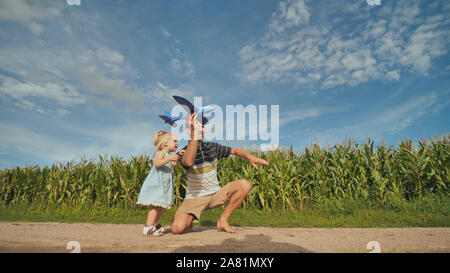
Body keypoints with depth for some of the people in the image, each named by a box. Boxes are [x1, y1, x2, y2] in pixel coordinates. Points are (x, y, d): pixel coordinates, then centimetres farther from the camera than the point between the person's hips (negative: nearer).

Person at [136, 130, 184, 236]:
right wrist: (169, 158, -36)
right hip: (156, 184, -10)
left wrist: (177, 156, 24)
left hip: (164, 185, 10)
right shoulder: (161, 153, -9)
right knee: (156, 205, -15)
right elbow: (157, 163, -27)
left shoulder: (168, 155, 20)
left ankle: (154, 224, 28)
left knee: (162, 206, 14)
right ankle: (148, 227, -11)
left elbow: (173, 164, 36)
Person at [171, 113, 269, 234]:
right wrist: (194, 135, -40)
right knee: (177, 228, -28)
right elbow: (189, 162, -35)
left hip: (215, 194, 4)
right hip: (194, 197, -4)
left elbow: (235, 151, 12)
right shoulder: (184, 152, -11)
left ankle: (222, 220, -5)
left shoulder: (212, 147, 4)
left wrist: (251, 157, -7)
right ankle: (189, 222, 11)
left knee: (244, 185, -17)